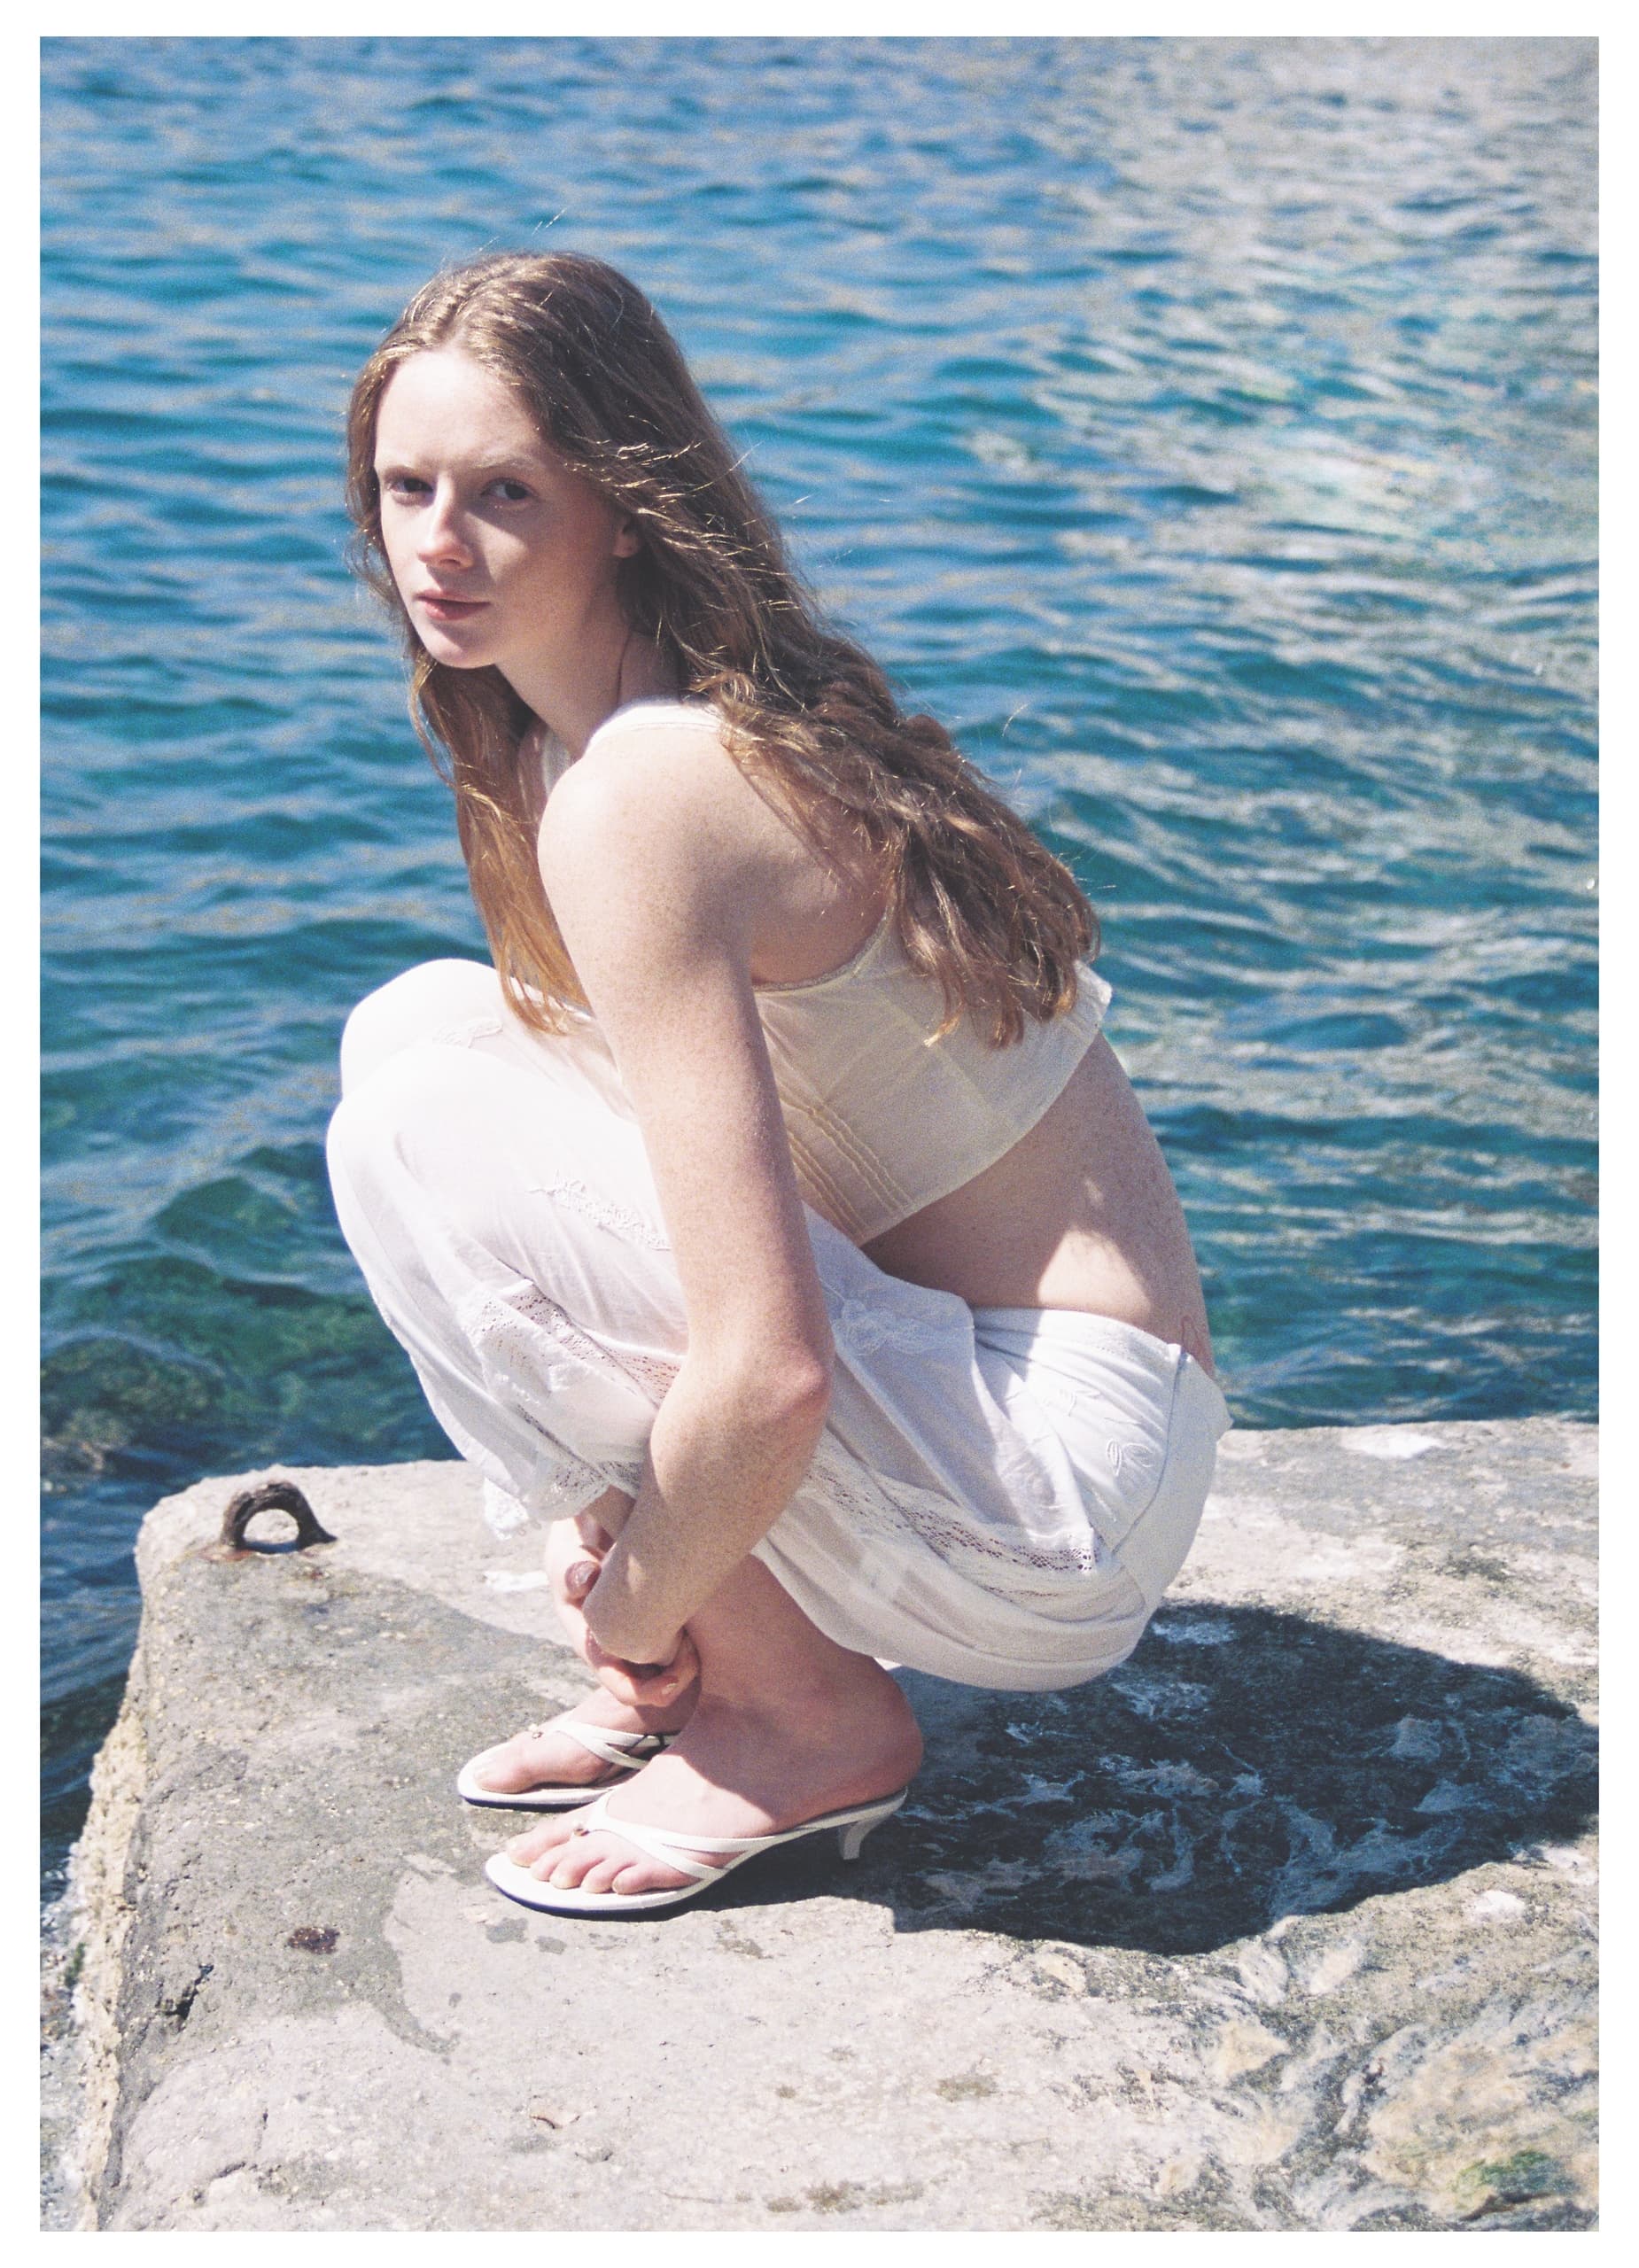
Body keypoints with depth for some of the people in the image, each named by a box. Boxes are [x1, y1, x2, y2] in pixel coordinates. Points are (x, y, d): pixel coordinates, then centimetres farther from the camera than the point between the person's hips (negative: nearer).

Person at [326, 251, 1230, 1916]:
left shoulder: (633, 796, -22)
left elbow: (766, 1377, -26)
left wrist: (629, 1611, -7)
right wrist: (605, 1500, 5)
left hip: (1061, 1504, -9)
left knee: (424, 1129, -17)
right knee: (423, 1022, 9)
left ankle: (806, 1720, -3)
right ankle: (704, 1674, 11)